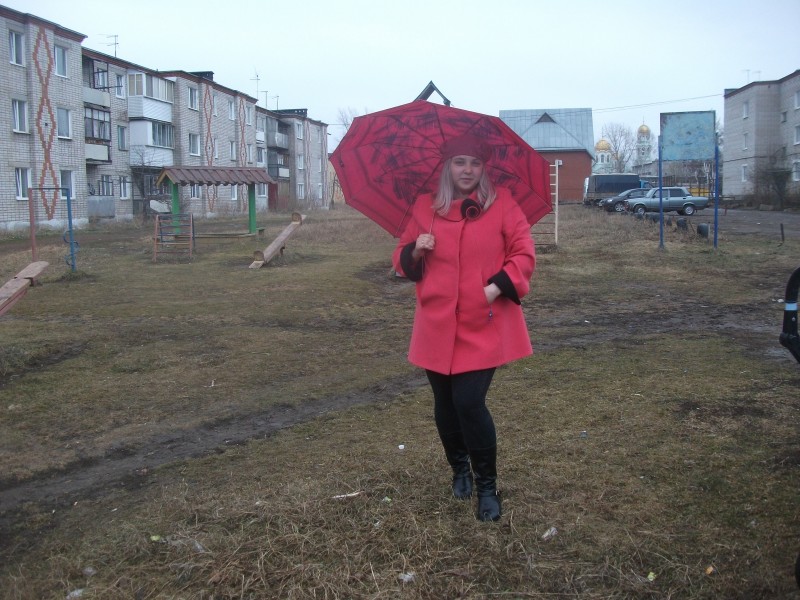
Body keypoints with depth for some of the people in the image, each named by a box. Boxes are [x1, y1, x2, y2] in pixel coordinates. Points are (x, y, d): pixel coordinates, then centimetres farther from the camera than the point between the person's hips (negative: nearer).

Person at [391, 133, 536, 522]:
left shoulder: (502, 204, 0)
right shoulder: (425, 208, 7)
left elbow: (524, 254, -1)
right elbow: (402, 260, 13)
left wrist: (497, 287, -15)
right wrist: (416, 251, -9)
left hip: (484, 326, -3)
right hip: (437, 325, 3)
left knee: (469, 402, -12)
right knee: (445, 403, 10)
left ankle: (486, 487, 7)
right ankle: (459, 469, 37)